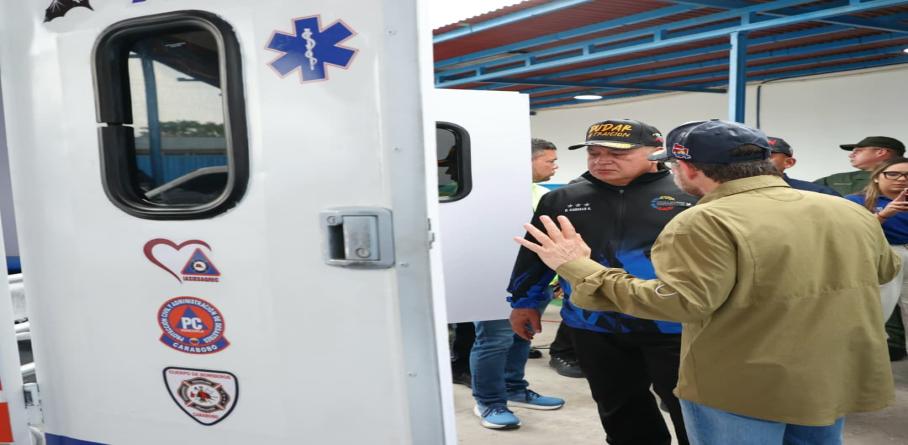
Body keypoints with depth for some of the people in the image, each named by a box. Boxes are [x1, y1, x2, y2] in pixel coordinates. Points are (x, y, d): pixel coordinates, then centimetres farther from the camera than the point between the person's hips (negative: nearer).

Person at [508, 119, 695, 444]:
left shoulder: (692, 196, -6)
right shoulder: (562, 200, 5)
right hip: (595, 328, 4)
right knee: (619, 409, 19)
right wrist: (524, 301, 13)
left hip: (675, 327, -3)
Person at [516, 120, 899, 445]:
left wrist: (578, 267, -23)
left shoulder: (707, 222, -22)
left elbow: (679, 302, -28)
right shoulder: (852, 212, 3)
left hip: (741, 387, -6)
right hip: (837, 380, 7)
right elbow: (885, 269, 17)